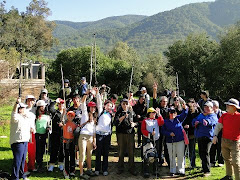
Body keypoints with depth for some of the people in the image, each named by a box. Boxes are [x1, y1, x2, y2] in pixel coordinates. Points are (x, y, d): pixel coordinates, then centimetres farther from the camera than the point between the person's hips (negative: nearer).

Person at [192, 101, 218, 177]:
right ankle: (204, 168, 28)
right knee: (201, 153, 12)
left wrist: (206, 121, -47)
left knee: (205, 153, -14)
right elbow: (194, 120, 18)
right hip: (199, 137, 7)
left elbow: (211, 120, -24)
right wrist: (195, 122, -7)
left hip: (208, 136, -7)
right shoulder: (201, 115, 21)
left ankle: (207, 171, -8)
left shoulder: (213, 116, -1)